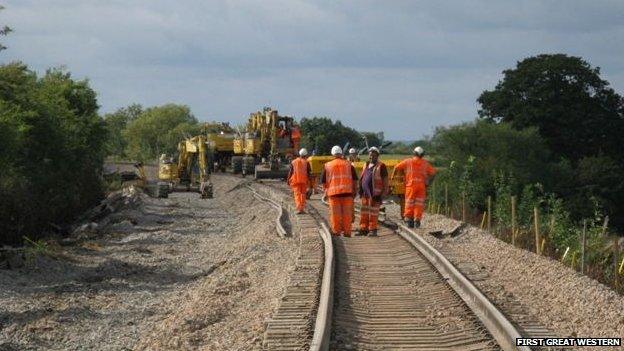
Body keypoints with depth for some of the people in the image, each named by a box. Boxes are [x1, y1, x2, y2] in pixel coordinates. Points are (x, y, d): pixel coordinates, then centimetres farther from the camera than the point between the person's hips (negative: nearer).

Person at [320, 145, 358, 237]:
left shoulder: (327, 165, 6)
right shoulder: (348, 164, 9)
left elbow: (323, 181, 9)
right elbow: (354, 179, 9)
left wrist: (325, 191, 20)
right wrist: (355, 191, 17)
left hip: (333, 192, -1)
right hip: (347, 191, 1)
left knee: (335, 213, 5)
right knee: (347, 212, 6)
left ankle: (336, 231, 8)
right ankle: (347, 231, 8)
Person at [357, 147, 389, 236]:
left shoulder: (381, 166, -7)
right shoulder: (366, 165, 14)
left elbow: (385, 181, -8)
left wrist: (382, 195, -13)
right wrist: (361, 191, 14)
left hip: (375, 194, -7)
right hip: (365, 194, 7)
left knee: (373, 212, -4)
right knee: (364, 212, 7)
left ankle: (373, 230, 3)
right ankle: (363, 229, 12)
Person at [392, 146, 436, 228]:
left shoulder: (408, 162, 5)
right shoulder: (425, 163, 10)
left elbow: (397, 167, 3)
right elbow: (433, 173, 10)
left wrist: (393, 176, 17)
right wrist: (428, 181, 19)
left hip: (411, 185, -1)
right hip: (422, 186, 1)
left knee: (409, 203, 7)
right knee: (419, 204, 3)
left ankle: (408, 220, 6)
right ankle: (417, 221, -3)